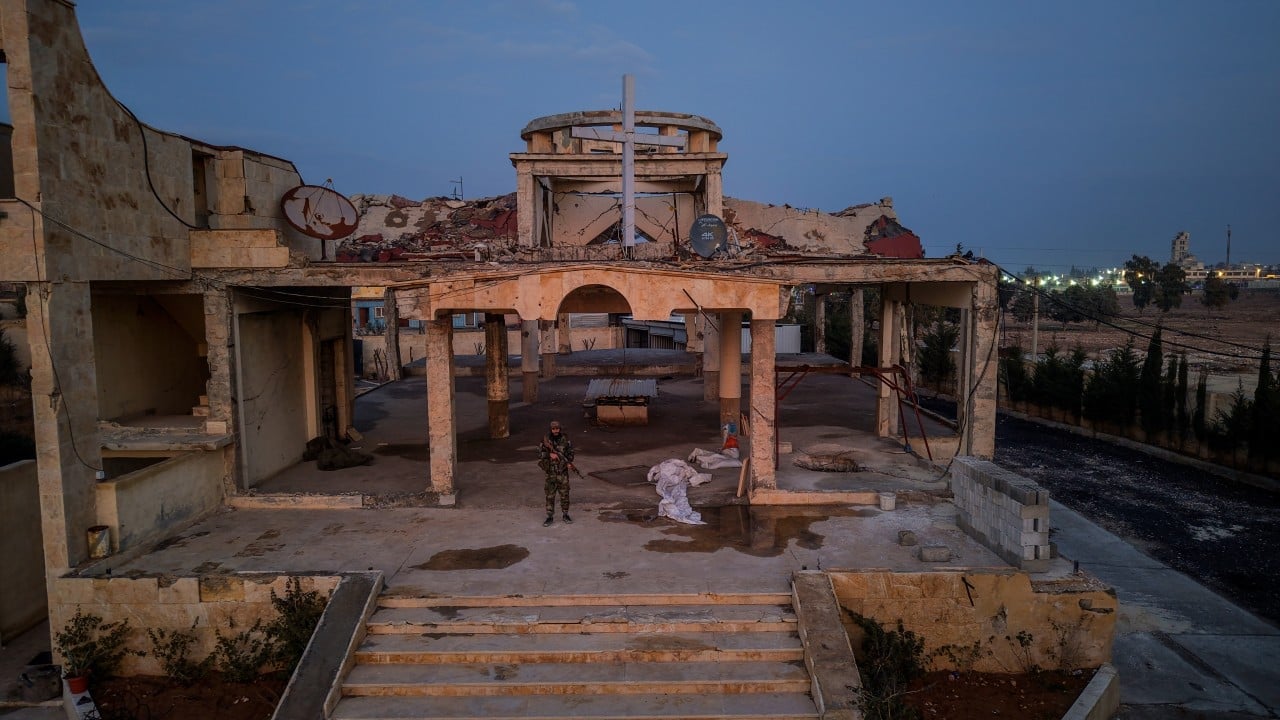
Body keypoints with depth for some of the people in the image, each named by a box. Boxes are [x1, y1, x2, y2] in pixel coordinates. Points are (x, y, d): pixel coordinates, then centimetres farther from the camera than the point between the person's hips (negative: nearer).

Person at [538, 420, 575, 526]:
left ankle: (565, 514, 20)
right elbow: (540, 454, -3)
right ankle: (550, 517, 10)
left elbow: (570, 452, 6)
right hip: (551, 471, -1)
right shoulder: (546, 440, -4)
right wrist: (549, 454, -19)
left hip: (563, 471, 1)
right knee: (550, 494, 3)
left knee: (564, 493, 7)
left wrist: (569, 463, -9)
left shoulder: (565, 439, -1)